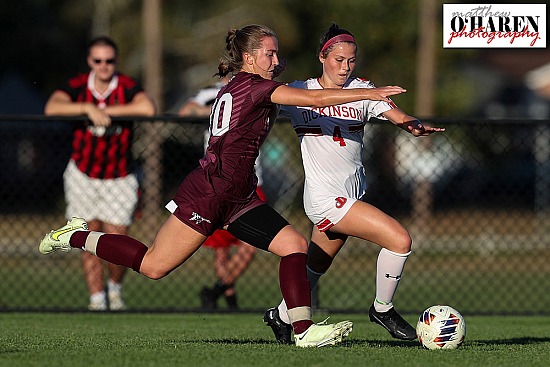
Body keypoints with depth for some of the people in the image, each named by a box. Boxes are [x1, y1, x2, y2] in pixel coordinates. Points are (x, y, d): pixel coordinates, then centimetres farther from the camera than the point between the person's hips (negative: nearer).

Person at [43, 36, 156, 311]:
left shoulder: (127, 87, -10)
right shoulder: (77, 86, -6)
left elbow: (147, 108, -32)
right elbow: (52, 107, -24)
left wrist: (108, 111, -25)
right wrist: (88, 108, -33)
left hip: (119, 178, -1)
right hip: (82, 175, 2)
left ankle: (115, 287, 24)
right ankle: (97, 297, 10)